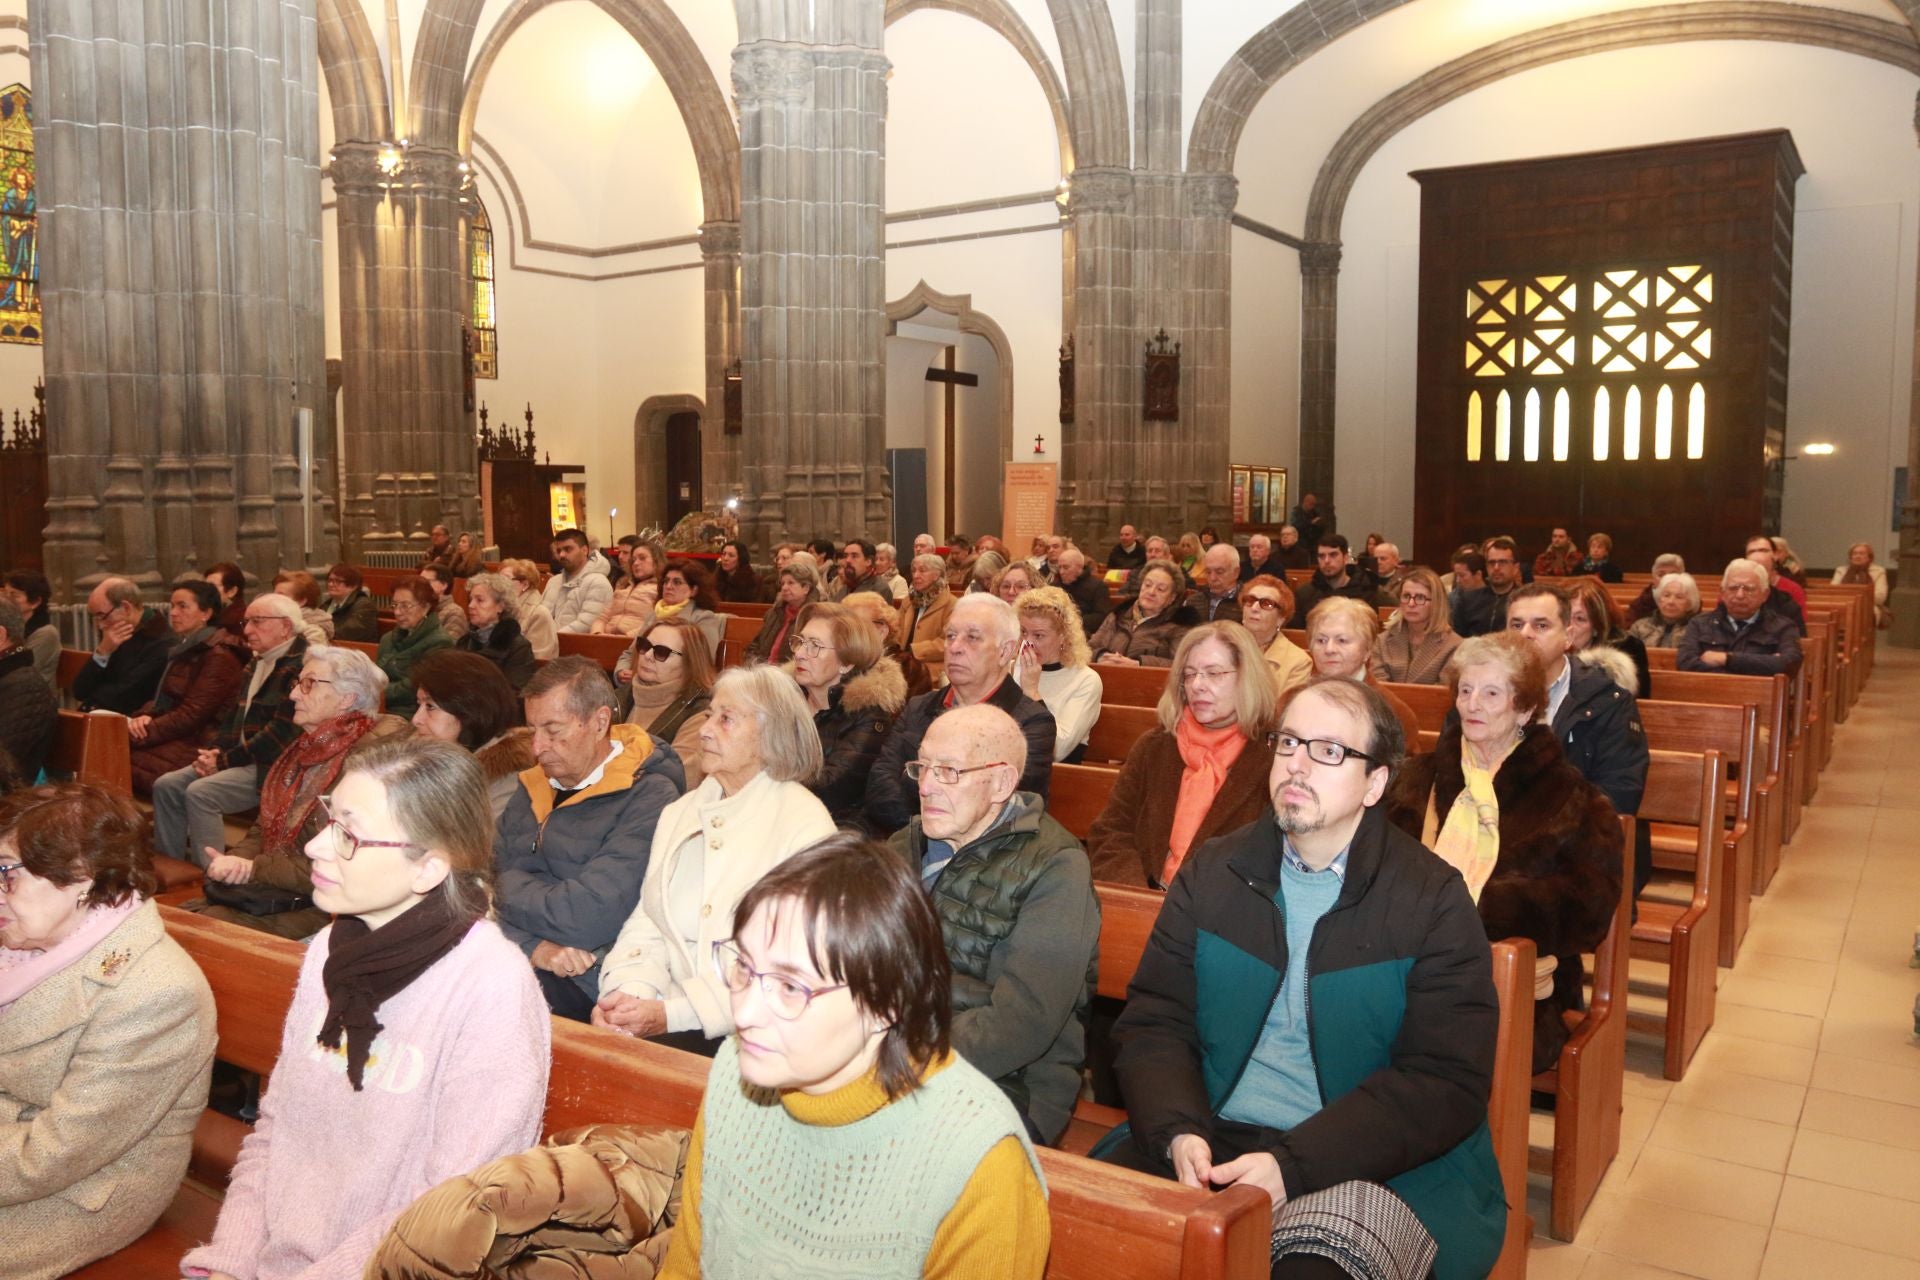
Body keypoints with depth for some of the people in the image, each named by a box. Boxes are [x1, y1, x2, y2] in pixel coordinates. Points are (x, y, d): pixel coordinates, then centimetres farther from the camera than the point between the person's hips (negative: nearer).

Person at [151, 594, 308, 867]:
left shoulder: (301, 666, -15)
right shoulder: (258, 663, 18)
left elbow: (282, 732, -21)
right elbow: (237, 715, 23)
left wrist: (226, 760, -14)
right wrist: (216, 751, 4)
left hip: (273, 768, -10)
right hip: (243, 759, 10)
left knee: (200, 792, -24)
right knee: (166, 785, 2)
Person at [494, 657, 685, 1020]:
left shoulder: (649, 799, -10)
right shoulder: (534, 788, 14)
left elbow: (586, 916, -18)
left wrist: (506, 886, -1)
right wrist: (533, 946, -14)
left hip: (587, 984, -6)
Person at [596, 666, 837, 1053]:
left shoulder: (805, 825, -7)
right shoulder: (679, 813, 16)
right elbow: (647, 924, 10)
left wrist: (671, 1015, -19)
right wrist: (626, 990, -12)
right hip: (669, 1012, 5)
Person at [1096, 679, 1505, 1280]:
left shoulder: (1433, 901, -3)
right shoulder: (1211, 874, 8)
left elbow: (1447, 1083, -10)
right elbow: (1153, 1023, 6)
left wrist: (1293, 1164, -20)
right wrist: (1178, 1132, -15)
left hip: (1375, 1164, -3)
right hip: (1209, 1144, 3)